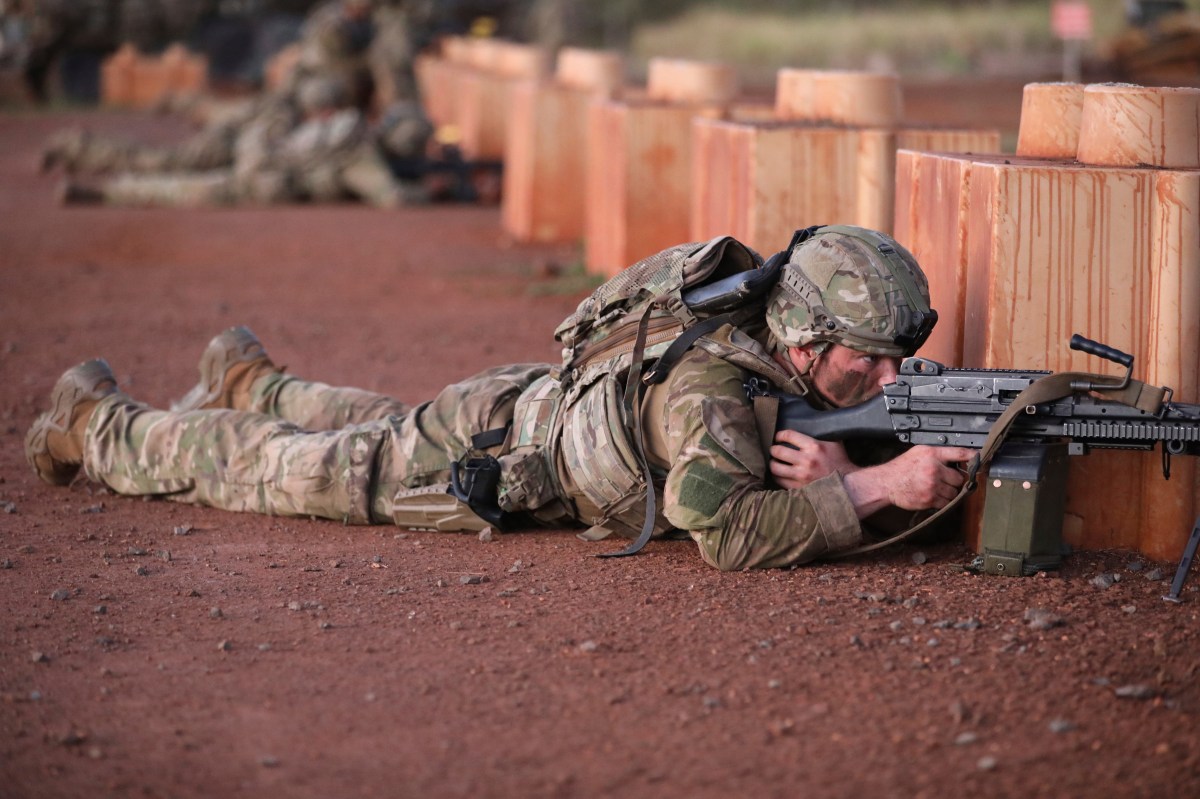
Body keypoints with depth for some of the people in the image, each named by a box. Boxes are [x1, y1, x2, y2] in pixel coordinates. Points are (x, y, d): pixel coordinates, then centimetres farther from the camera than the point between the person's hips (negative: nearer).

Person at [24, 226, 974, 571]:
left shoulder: (799, 367, -19)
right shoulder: (711, 387, -43)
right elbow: (727, 532, -54)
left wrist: (839, 471, -32)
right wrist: (877, 486, -53)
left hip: (545, 406, 7)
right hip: (480, 451, -7)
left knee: (373, 424, 35)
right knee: (275, 468, 15)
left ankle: (246, 379, 62)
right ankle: (98, 423, 37)